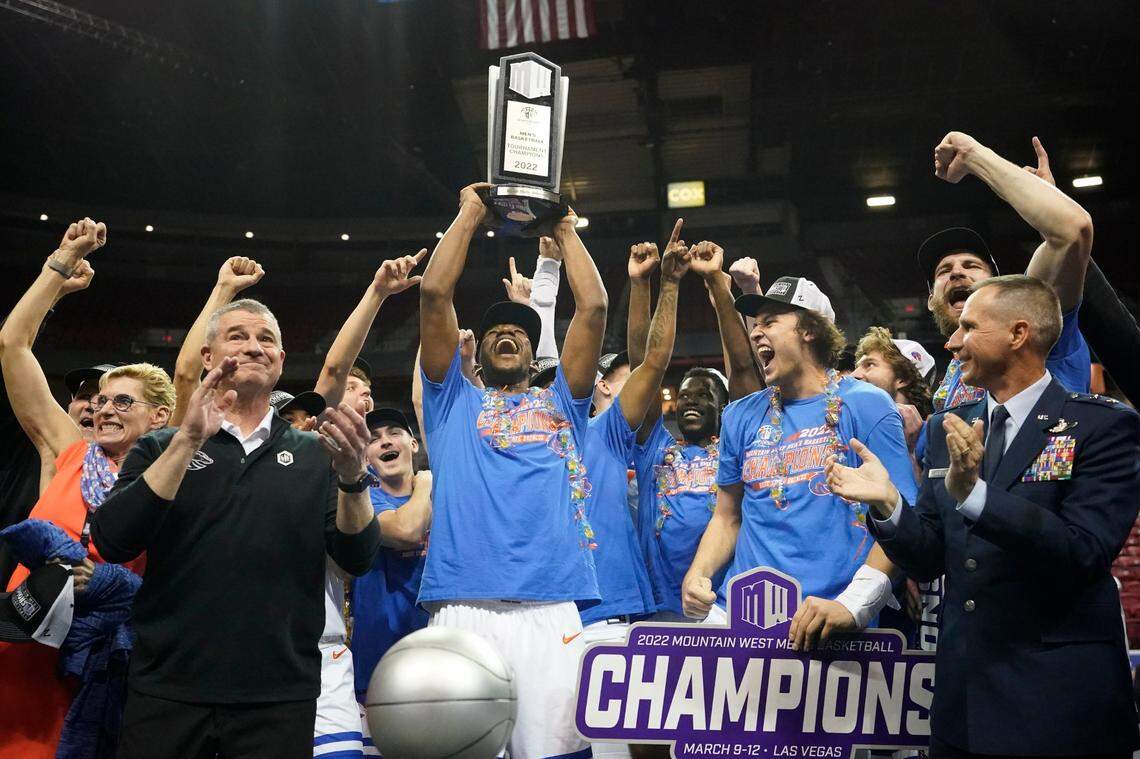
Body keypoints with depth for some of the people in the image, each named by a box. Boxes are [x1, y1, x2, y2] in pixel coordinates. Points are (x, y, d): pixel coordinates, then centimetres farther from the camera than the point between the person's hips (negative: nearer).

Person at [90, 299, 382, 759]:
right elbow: (112, 543, -9)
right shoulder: (161, 448, 5)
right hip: (168, 689, 0)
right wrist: (188, 440, -17)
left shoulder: (315, 454, 6)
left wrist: (352, 477, -21)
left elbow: (357, 559, -3)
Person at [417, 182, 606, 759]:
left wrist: (566, 232, 23)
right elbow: (434, 294, 11)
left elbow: (593, 307, 14)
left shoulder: (560, 404, 22)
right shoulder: (453, 402, 20)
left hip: (551, 611, 1)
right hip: (461, 607, 0)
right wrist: (468, 216, 20)